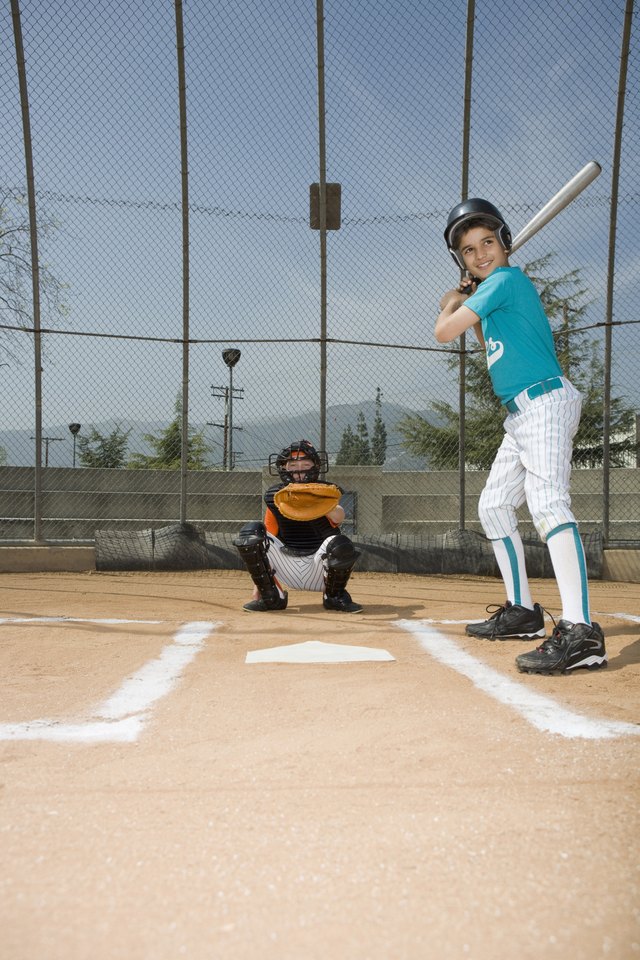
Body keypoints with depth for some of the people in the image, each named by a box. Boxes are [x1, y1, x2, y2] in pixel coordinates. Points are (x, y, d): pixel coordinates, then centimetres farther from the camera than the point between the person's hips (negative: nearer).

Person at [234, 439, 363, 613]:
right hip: (288, 570, 2)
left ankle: (335, 597, -2)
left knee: (340, 545, -34)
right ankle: (270, 597, -4)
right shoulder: (274, 496, 1)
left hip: (319, 570, -2)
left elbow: (339, 517, -29)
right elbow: (264, 546, 2)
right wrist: (257, 590, -4)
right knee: (251, 532, -17)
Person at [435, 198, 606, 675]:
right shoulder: (493, 291, 19)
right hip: (521, 413, 11)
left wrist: (455, 305, 10)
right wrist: (464, 304, 25)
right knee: (494, 506, 16)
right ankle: (523, 611, 24)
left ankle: (581, 633, -39)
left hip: (546, 403, -11)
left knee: (547, 502, -27)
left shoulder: (507, 278, -9)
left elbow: (444, 333, -12)